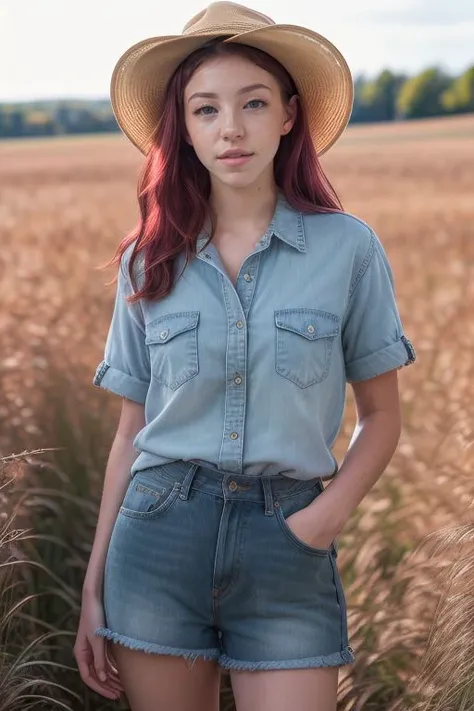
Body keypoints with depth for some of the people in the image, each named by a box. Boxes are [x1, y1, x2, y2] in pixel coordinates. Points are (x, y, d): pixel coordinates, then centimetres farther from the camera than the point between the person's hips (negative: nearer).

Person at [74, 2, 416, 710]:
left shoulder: (348, 247, -1)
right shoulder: (149, 260, 4)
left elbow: (382, 417, 6)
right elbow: (132, 432, 9)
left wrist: (330, 513, -12)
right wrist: (94, 588, 7)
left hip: (288, 546, -1)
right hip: (160, 536, 2)